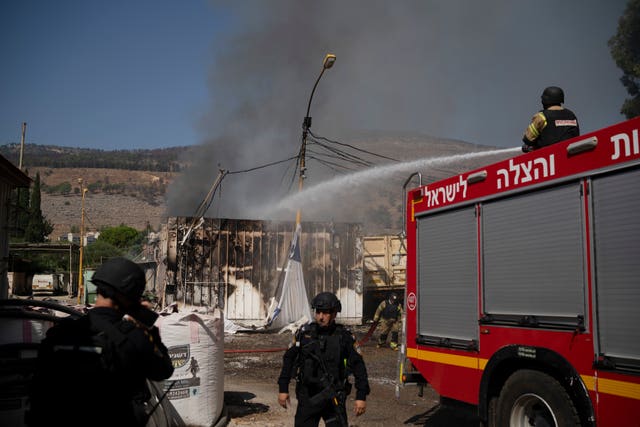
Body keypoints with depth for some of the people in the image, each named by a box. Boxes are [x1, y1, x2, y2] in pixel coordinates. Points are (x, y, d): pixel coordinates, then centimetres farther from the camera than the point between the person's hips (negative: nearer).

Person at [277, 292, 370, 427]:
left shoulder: (344, 337, -6)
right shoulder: (304, 333, -1)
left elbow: (358, 366, -3)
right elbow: (289, 359, 7)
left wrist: (361, 396, -7)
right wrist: (283, 389, 6)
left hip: (333, 398, -2)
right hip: (307, 397, 2)